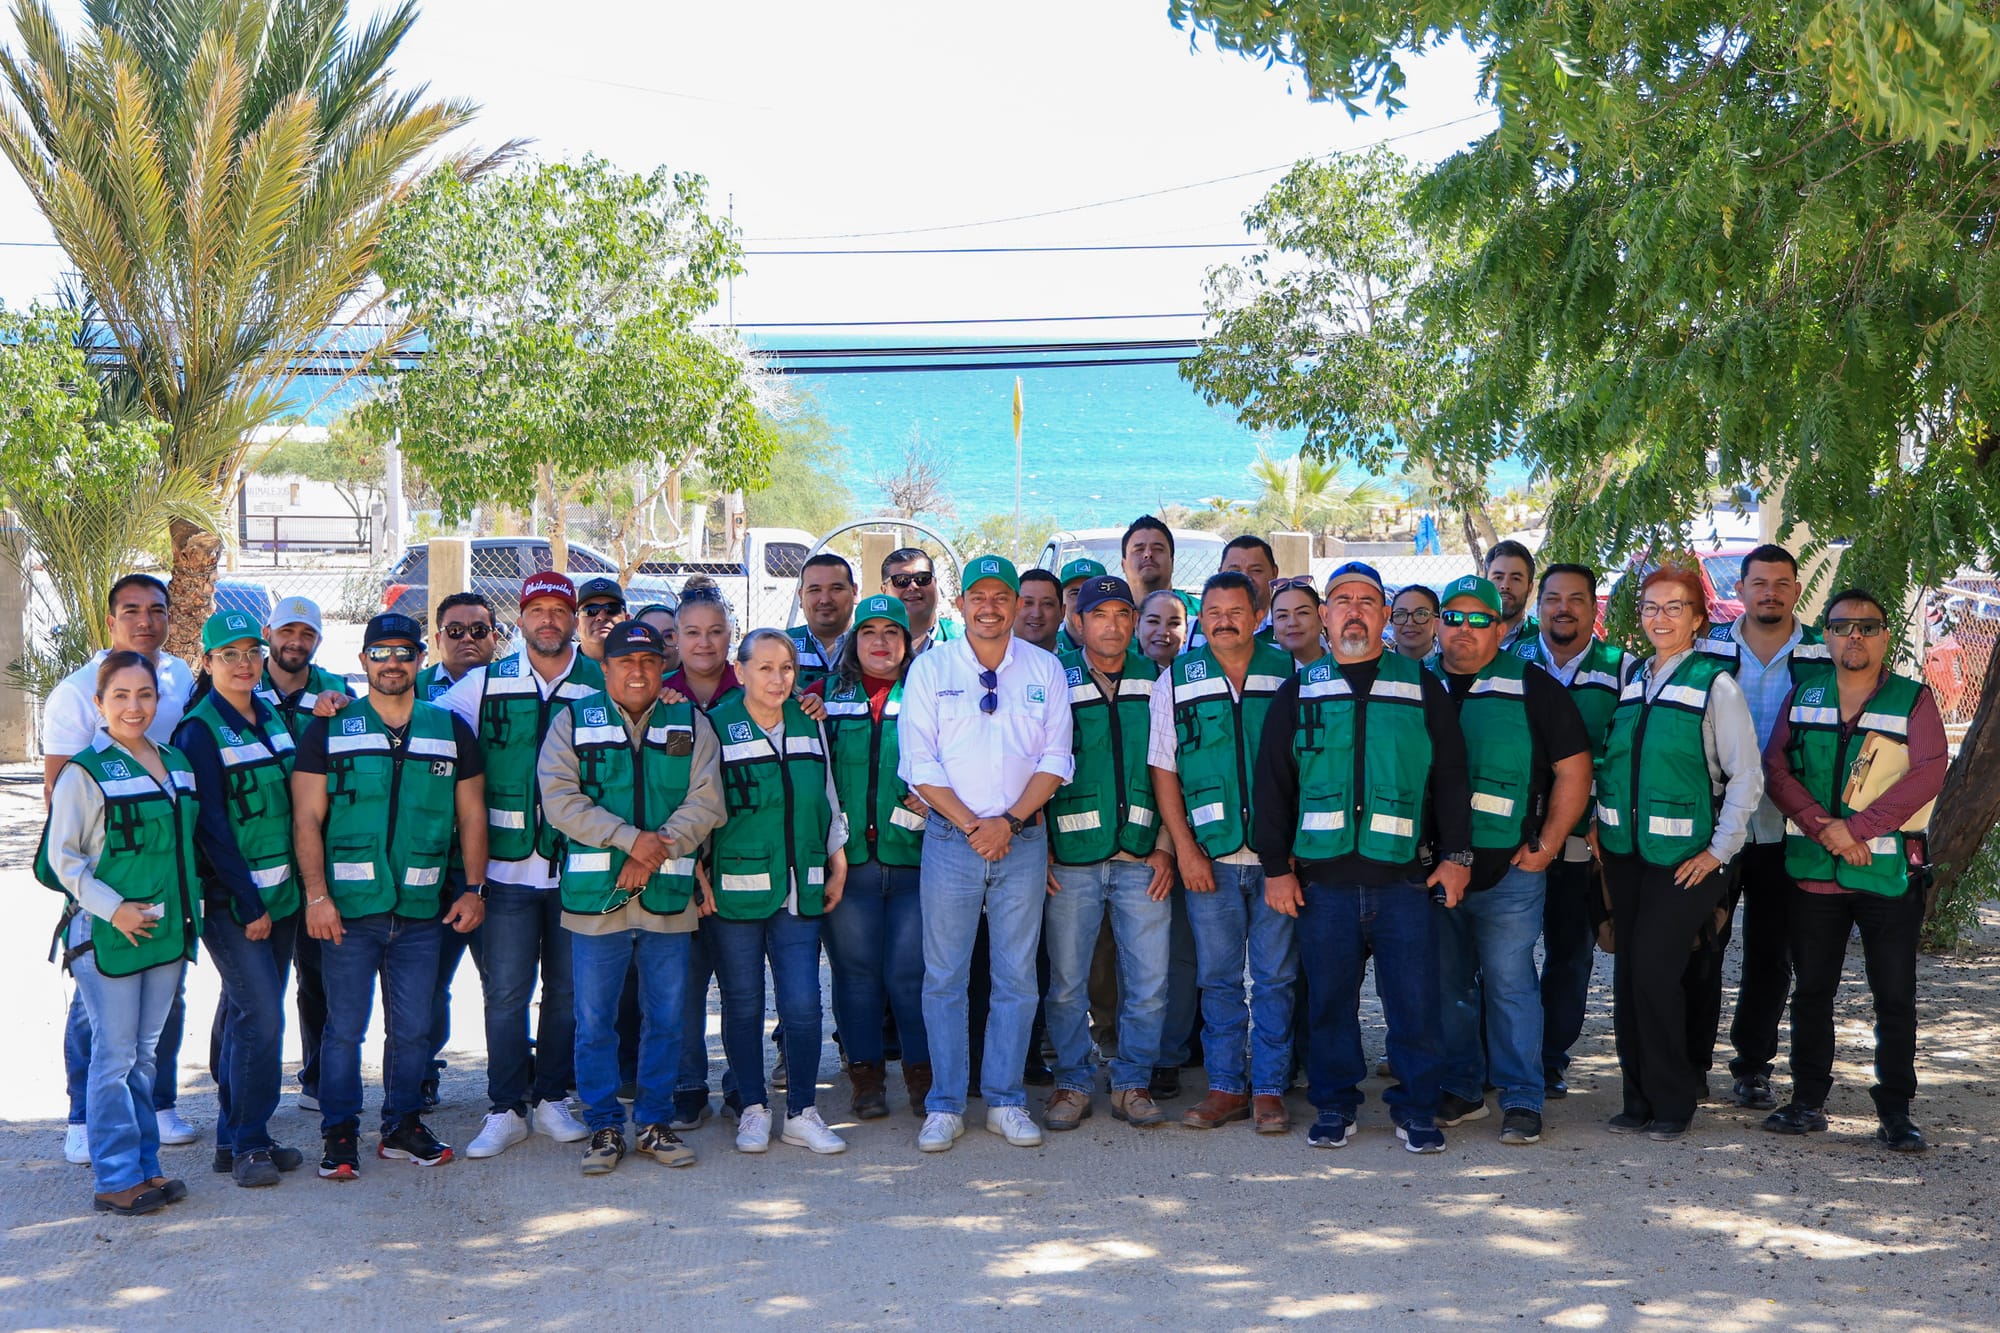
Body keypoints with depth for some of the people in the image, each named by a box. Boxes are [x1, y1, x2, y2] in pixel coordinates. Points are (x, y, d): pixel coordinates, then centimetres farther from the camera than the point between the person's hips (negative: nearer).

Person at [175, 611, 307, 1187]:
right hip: (229, 896, -6)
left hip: (280, 890, 7)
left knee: (245, 1011, 11)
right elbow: (209, 825, -13)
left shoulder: (272, 717, 10)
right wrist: (248, 902, -14)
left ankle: (236, 1138, 19)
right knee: (260, 1014, -10)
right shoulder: (199, 730, -10)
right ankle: (247, 1144, 2)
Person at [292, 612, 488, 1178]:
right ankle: (340, 1136, 12)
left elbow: (472, 815, 12)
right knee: (345, 1026, 1)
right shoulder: (330, 730, 3)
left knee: (413, 1027, 8)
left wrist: (473, 888, 3)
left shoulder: (452, 731, 9)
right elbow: (307, 818, -1)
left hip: (422, 909, 2)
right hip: (348, 907, -2)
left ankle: (403, 1126, 22)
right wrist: (316, 894, -11)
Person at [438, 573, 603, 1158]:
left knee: (568, 988, 9)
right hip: (507, 867, 0)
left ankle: (551, 1099, 22)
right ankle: (505, 1109, 10)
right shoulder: (486, 684, 5)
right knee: (505, 990, 1)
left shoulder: (604, 685, 4)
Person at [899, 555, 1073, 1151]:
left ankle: (1006, 1101, 14)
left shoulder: (1045, 670, 7)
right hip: (951, 835, -1)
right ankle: (945, 1106, 9)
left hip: (1023, 839, 1)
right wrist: (972, 824, -10)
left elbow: (1055, 759, 3)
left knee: (1017, 977, 4)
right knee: (944, 977, 1)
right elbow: (918, 762, -2)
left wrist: (1010, 820, -9)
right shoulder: (930, 669, 3)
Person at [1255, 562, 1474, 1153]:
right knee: (1329, 998, 6)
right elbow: (1272, 784, 9)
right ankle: (1334, 1106, 19)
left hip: (1405, 878, -1)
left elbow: (1451, 777, 9)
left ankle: (1416, 1109, 13)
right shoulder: (1299, 692, 11)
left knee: (1415, 998, -1)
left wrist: (1456, 855, 1)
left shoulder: (1422, 688, 10)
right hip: (1322, 877, 1)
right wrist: (1276, 866, 2)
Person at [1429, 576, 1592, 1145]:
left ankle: (1522, 1099, 8)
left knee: (1509, 984, -1)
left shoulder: (1531, 686, -1)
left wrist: (1546, 846, -7)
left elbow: (1573, 768, -2)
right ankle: (1459, 1089, 22)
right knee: (1447, 985, 10)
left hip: (1508, 869, -3)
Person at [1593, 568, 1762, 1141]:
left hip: (1683, 857, -6)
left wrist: (1720, 850, -9)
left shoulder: (1715, 685, -8)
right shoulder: (1631, 680, 10)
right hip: (1626, 851, 6)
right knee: (1628, 975, 7)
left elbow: (1747, 775, -7)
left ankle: (1671, 1102, 8)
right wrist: (1600, 818, 8)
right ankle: (1639, 1099, 18)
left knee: (1655, 971, -9)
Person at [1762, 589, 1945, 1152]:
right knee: (1811, 991, 9)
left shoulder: (1914, 700, 1)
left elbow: (1927, 774, -11)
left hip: (1889, 872, -3)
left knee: (1895, 996, 1)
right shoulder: (1803, 697, 10)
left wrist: (1855, 828, -17)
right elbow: (1776, 766, 1)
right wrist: (1821, 827, -14)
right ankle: (1807, 1102, 19)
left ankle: (1895, 1112, 9)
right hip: (1813, 870, 3)